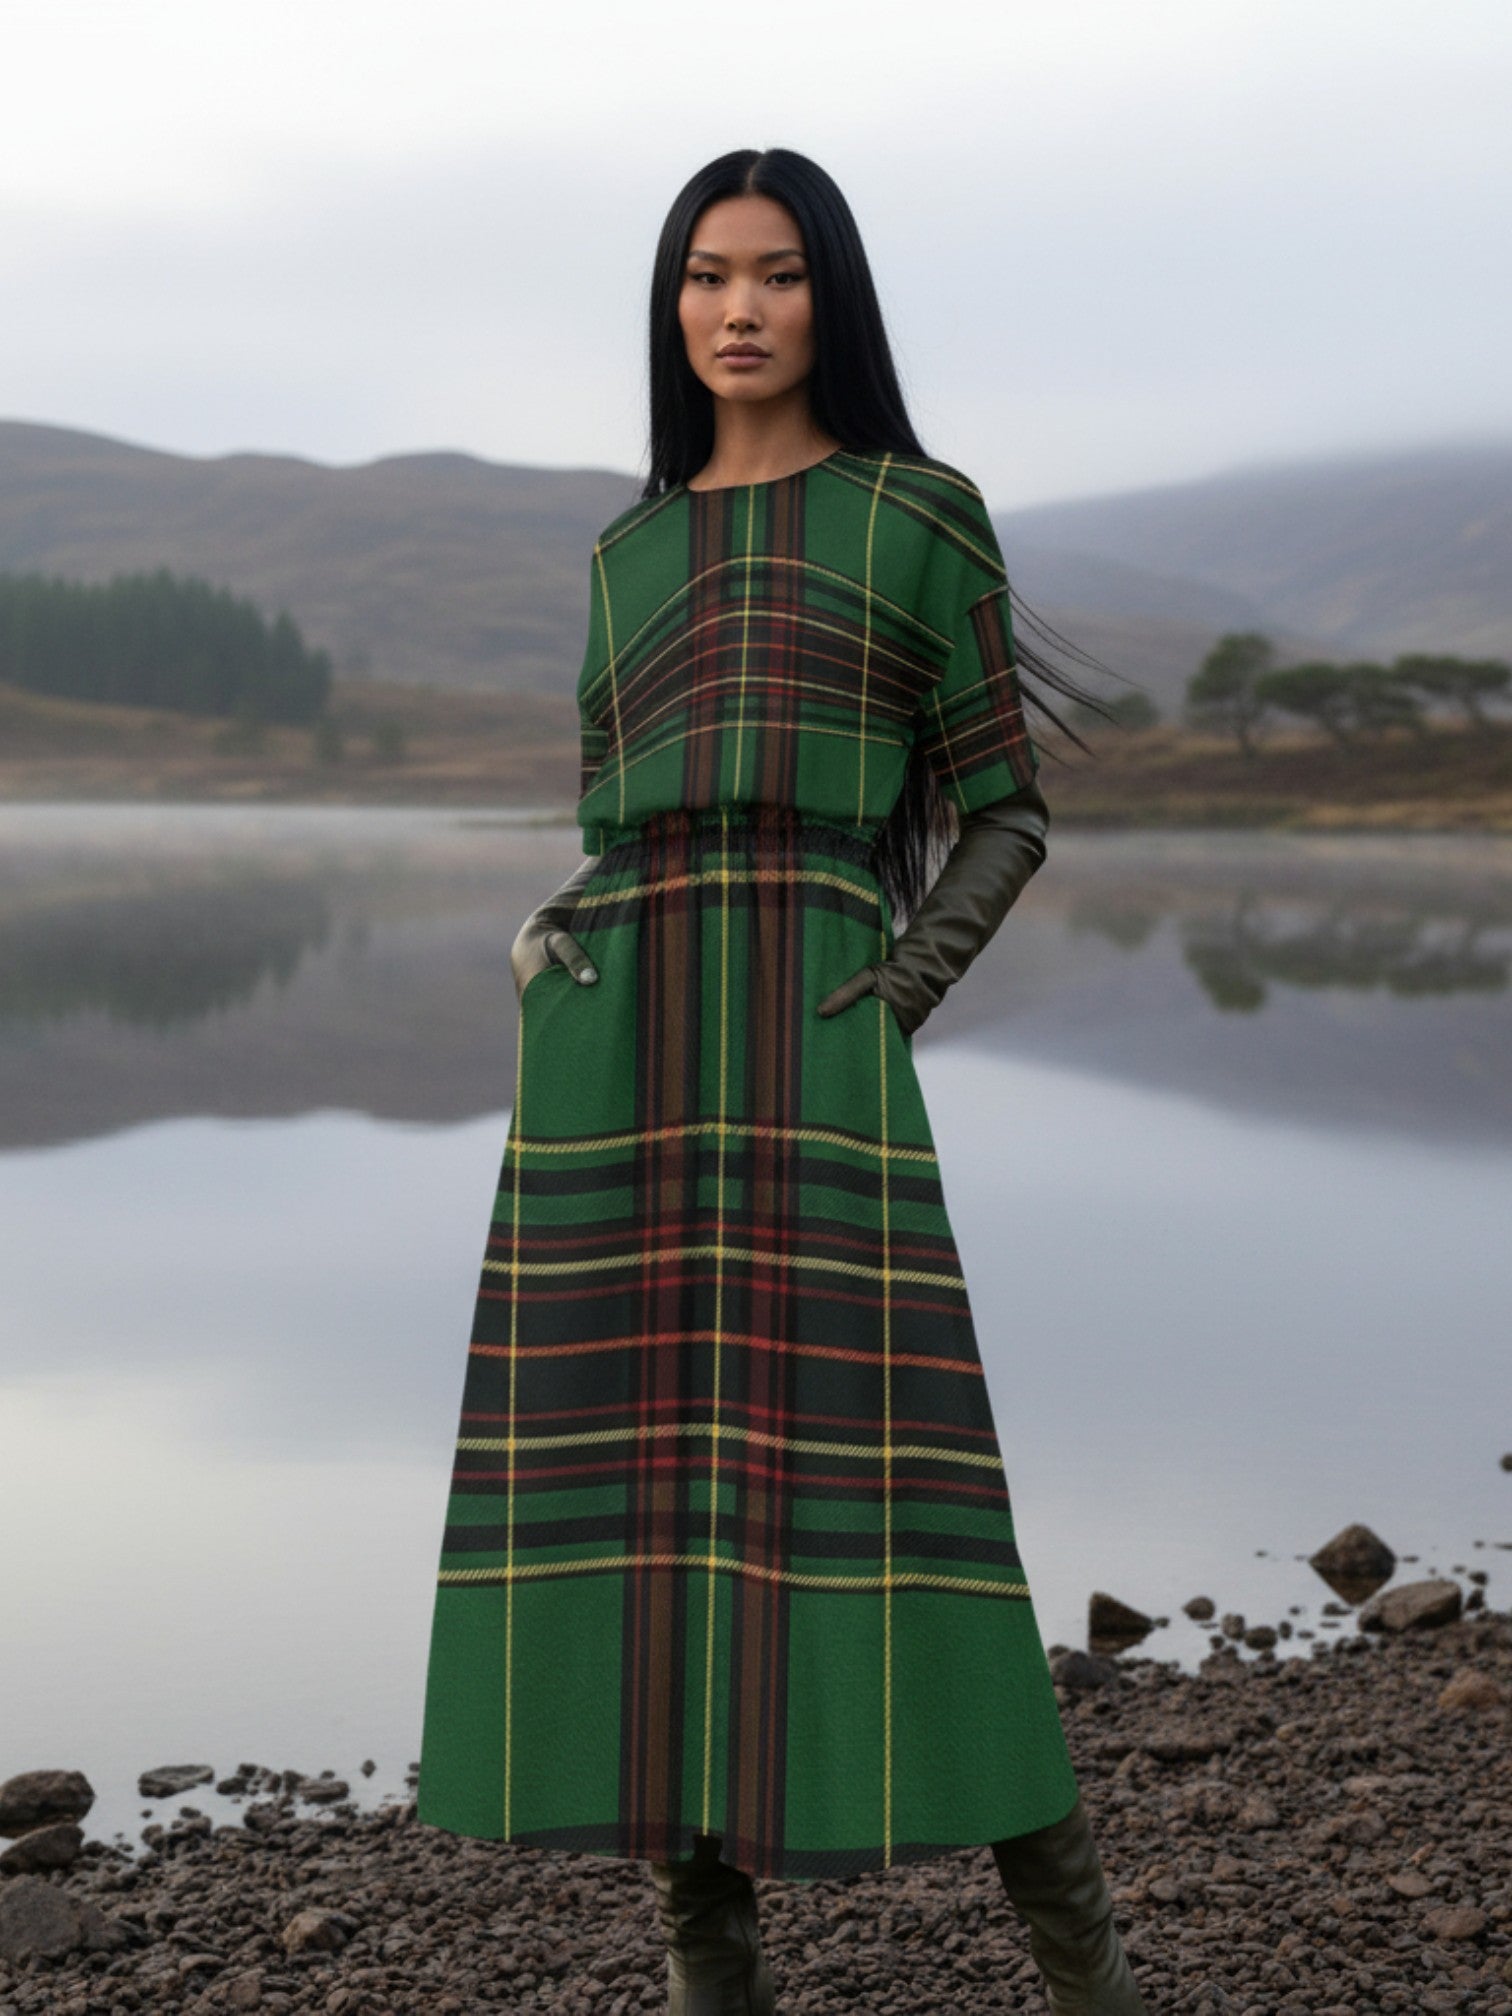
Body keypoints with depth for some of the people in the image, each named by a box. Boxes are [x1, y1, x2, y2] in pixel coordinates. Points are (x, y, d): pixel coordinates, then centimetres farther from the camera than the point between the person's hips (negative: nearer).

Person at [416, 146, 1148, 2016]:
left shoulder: (925, 515, 10)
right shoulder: (631, 554, 22)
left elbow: (1004, 816, 9)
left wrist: (900, 992, -8)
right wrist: (543, 946, -1)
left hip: (809, 1044, -4)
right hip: (616, 1045, 4)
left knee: (874, 1471, -10)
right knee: (629, 1472, 0)